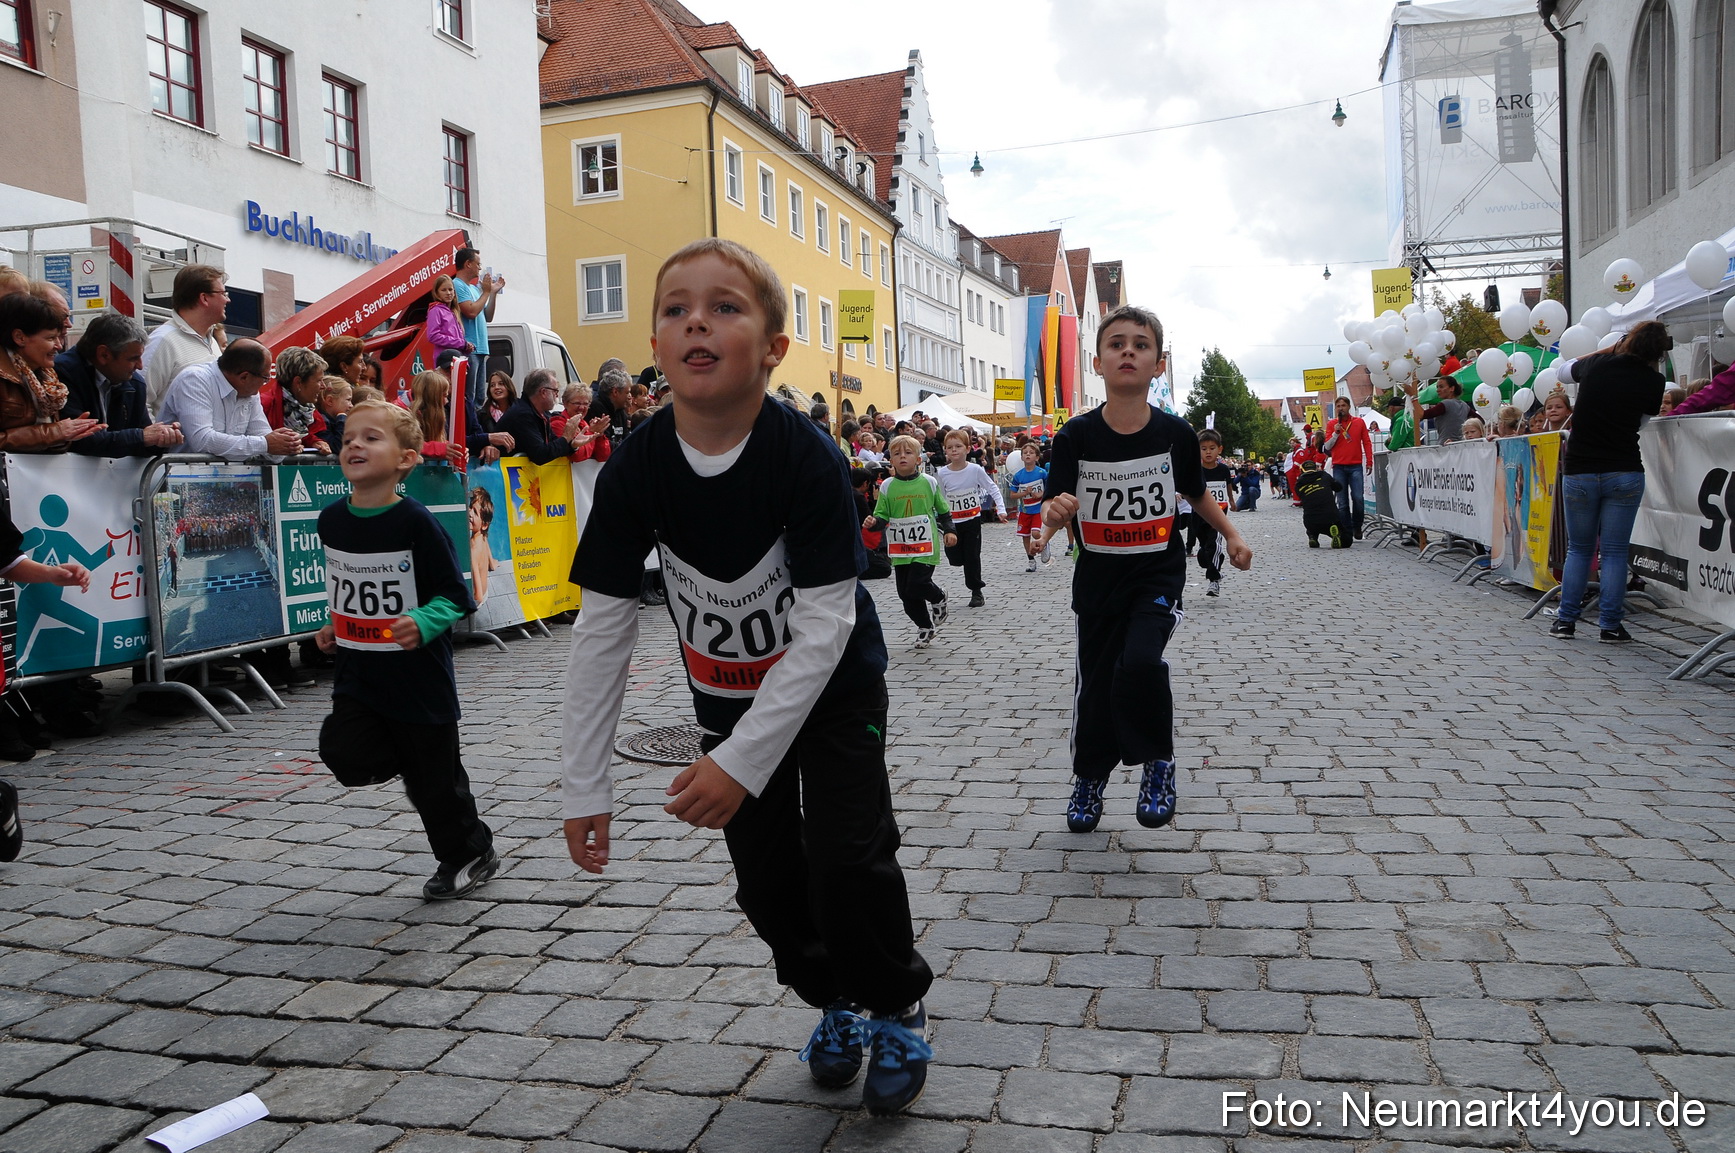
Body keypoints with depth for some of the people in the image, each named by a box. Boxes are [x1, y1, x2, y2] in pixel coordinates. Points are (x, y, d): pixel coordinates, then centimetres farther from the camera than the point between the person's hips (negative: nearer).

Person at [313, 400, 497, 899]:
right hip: (358, 671, 5)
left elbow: (454, 596, -14)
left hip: (419, 676, -5)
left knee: (435, 780, 5)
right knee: (345, 755, -14)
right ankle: (407, 758, 21)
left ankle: (472, 855, 30)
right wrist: (335, 627, 10)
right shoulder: (332, 519, 1)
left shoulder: (415, 522, -17)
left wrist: (422, 624, -30)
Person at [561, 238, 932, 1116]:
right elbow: (602, 628, -14)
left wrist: (741, 761, -32)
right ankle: (837, 1004, 35)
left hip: (835, 688, -3)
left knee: (847, 861, -12)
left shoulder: (807, 460, -28)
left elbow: (824, 627, -29)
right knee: (765, 876, 8)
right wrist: (583, 785, -12)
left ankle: (898, 1011, 17)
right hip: (728, 695, 4)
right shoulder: (634, 469, -19)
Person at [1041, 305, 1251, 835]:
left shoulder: (1175, 433, -8)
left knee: (1140, 661, -24)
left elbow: (1195, 493, 11)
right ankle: (1089, 777, 36)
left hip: (1159, 572, -1)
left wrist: (1231, 535, 10)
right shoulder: (1075, 437, -12)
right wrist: (1055, 511, -32)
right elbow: (1053, 513, -11)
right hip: (1098, 577, 1)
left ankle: (1158, 761, 2)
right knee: (1095, 683, 10)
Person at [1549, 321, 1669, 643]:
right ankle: (1610, 625, 5)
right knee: (1615, 551, 5)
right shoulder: (1653, 381, -3)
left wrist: (1610, 350, 25)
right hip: (1624, 474, -1)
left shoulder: (1596, 365, 0)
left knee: (1578, 549, 12)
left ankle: (1566, 620, 11)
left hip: (1579, 472, 1)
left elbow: (1567, 369, 21)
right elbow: (1644, 419, 10)